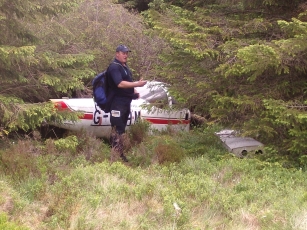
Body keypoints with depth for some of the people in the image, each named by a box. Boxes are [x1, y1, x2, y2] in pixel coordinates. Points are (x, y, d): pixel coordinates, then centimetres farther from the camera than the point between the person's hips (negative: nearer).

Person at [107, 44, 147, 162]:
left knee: (120, 129, 14)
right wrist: (137, 84, -27)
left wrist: (134, 92, 12)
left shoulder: (124, 67, 17)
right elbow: (120, 83, -26)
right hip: (118, 103, -10)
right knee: (117, 129, -10)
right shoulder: (114, 67, -13)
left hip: (125, 102, 10)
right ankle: (118, 155, -10)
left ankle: (118, 153, 21)